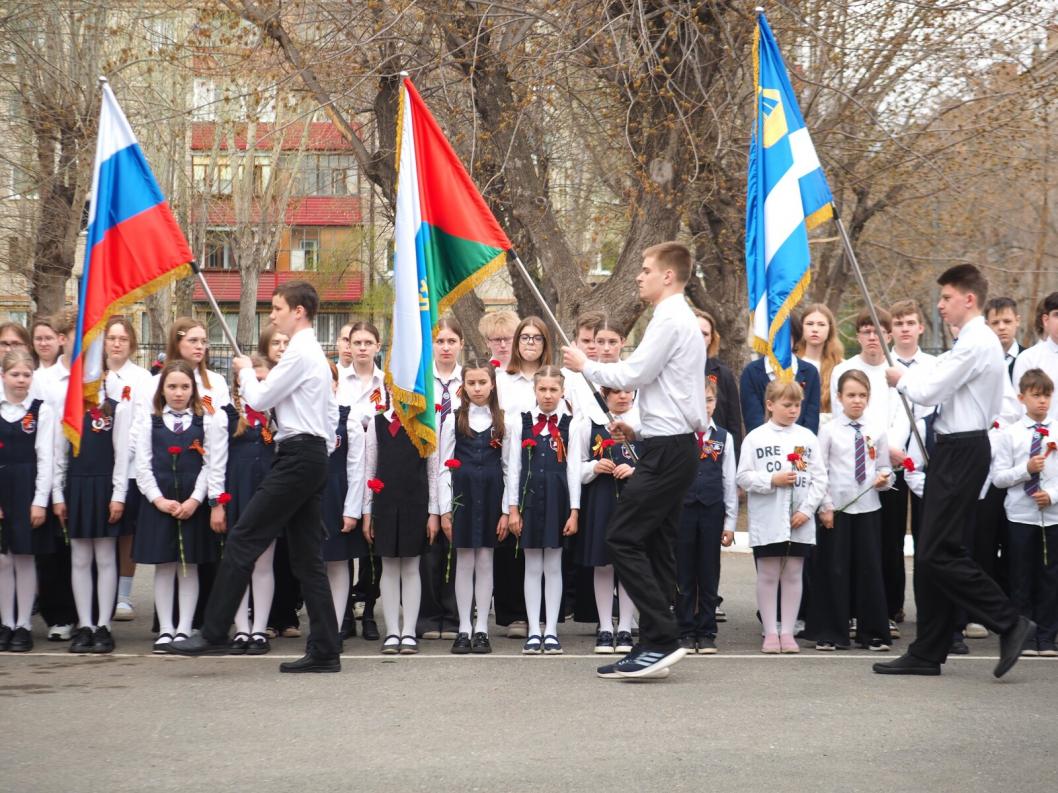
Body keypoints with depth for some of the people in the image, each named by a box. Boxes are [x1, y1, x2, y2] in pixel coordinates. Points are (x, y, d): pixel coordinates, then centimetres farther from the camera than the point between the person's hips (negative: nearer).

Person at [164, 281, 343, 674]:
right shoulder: (316, 354, 21)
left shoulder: (299, 353, -11)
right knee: (307, 558, 8)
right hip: (314, 457, 10)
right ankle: (324, 651, 6)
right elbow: (331, 413, 24)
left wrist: (245, 370, 7)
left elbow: (259, 399, -11)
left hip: (297, 456, -10)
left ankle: (214, 634, -9)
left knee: (242, 541, -10)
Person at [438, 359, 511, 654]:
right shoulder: (453, 421, 3)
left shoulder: (503, 423, 6)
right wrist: (444, 510, -5)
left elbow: (508, 468, 4)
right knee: (464, 562, 2)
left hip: (491, 496, 1)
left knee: (485, 562, 4)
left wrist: (506, 510, -3)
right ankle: (464, 629, 7)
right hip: (462, 495, -1)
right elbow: (443, 467, 1)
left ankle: (481, 629, 8)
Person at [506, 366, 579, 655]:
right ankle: (534, 632, 8)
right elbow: (513, 467, 5)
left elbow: (573, 469, 0)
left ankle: (551, 631, 8)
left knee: (553, 566, 4)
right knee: (532, 567, 4)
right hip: (529, 498, 1)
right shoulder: (521, 421, 5)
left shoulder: (570, 424, 1)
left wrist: (574, 511, -4)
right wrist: (512, 509, 0)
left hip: (557, 499, -1)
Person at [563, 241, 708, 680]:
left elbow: (632, 374, -17)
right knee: (654, 545, 10)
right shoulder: (682, 319, 20)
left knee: (623, 538, -12)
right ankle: (655, 645, 11)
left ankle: (661, 640, -15)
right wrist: (640, 428, 20)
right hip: (674, 445, 11)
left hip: (667, 448, -11)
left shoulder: (670, 320, -12)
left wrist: (585, 365, -2)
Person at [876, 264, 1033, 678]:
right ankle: (927, 653, 12)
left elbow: (929, 391, -17)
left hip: (962, 452, -11)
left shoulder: (975, 344, -16)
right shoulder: (981, 341, 18)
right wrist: (910, 378, 6)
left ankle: (1009, 623, -6)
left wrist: (901, 378, 1)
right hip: (959, 447, 11)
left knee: (939, 553, -11)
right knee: (931, 554, 10)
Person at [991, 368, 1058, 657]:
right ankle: (1025, 637, 12)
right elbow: (998, 477, -3)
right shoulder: (1010, 435, 0)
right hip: (1021, 516, -1)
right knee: (1022, 579, 4)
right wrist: (1027, 469, -16)